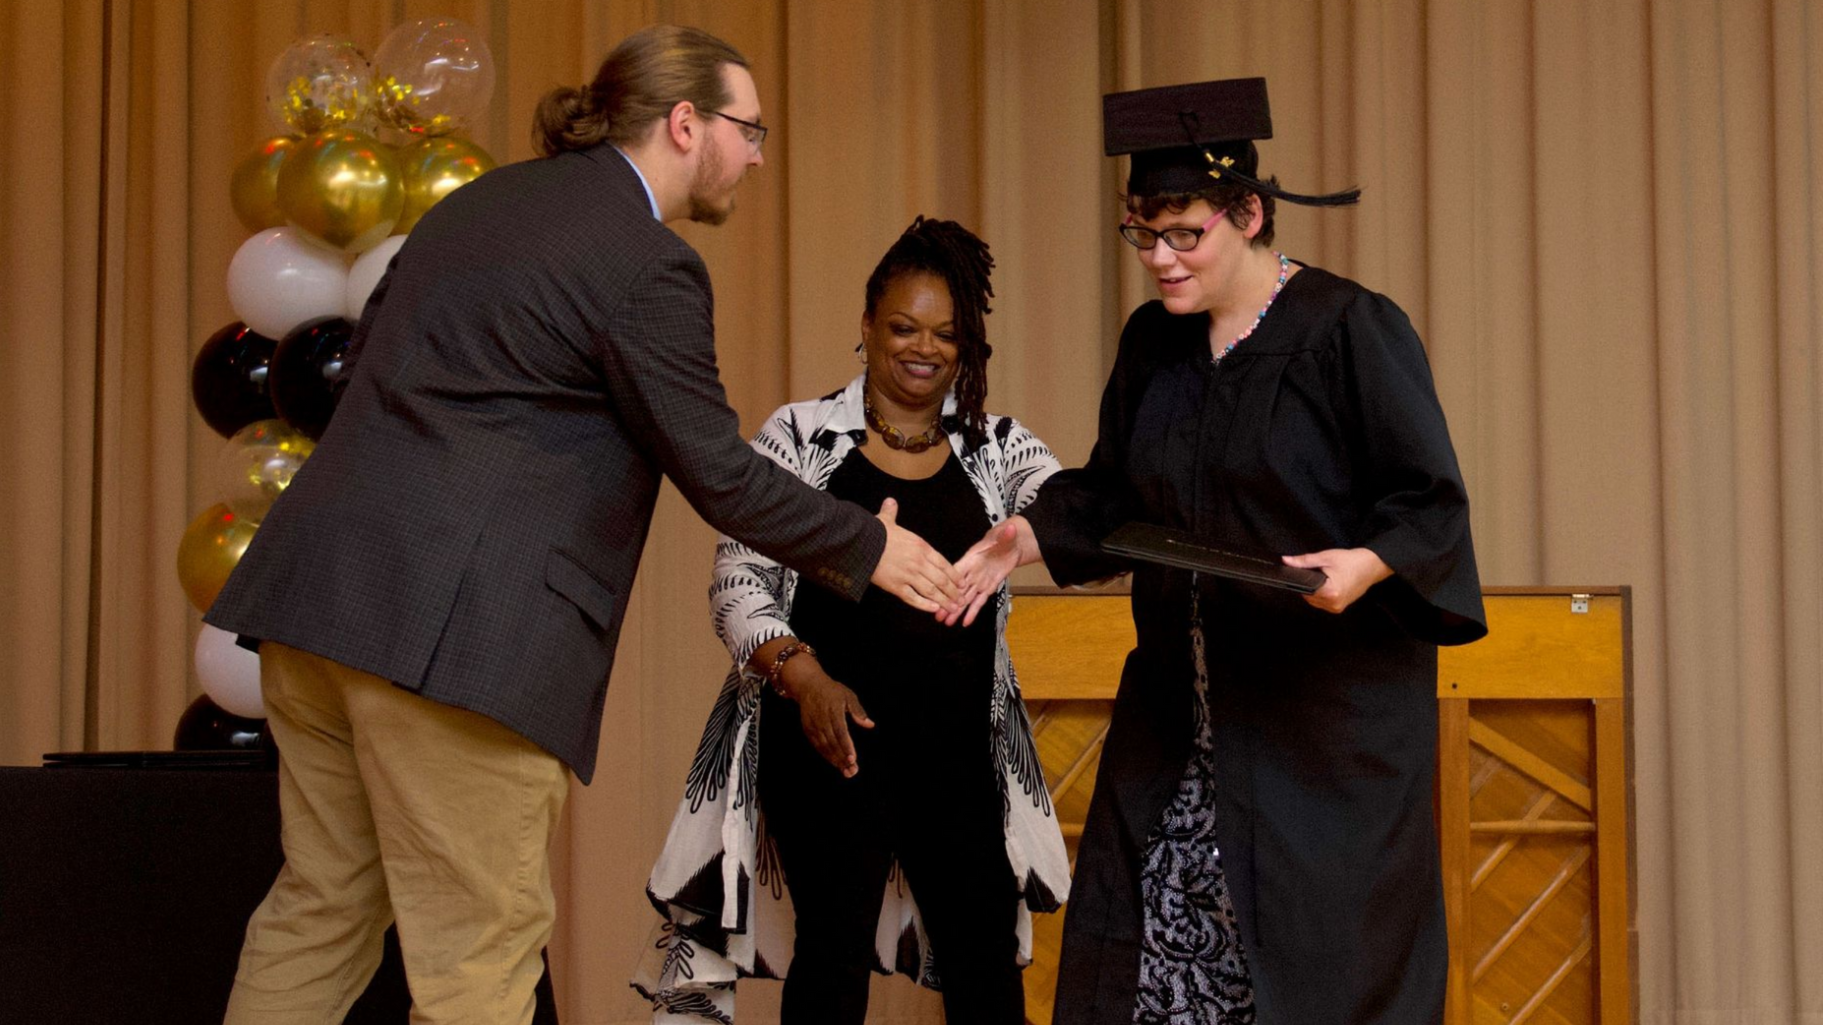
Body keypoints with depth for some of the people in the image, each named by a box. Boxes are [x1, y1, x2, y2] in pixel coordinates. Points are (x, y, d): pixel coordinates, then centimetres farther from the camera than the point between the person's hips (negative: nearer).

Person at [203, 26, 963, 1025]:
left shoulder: (485, 198, 18)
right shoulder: (648, 268, -9)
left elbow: (371, 346, 25)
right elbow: (718, 476, -7)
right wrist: (870, 549, 5)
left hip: (322, 590, 9)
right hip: (449, 629, -9)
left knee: (323, 903, 17)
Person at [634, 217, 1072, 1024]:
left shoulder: (997, 446, 9)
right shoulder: (801, 435, 1)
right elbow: (738, 580, -2)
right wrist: (803, 676, -19)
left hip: (957, 744, 3)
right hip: (831, 734, -3)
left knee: (987, 946, 4)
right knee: (836, 942, -5)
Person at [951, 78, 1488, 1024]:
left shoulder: (1350, 331, -11)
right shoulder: (1152, 343, 9)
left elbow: (1432, 502, -11)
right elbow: (1114, 490, 19)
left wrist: (1366, 563, -29)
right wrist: (1028, 536, 3)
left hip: (1327, 713, -6)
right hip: (1183, 703, 6)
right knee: (1147, 945, 5)